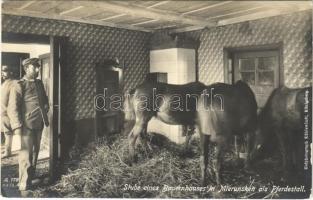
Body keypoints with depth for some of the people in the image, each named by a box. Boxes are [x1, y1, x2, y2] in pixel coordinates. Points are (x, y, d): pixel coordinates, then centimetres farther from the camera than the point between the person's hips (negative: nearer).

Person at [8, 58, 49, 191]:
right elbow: (13, 108, -14)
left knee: (35, 152, 19)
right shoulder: (19, 85, -10)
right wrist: (17, 126, -20)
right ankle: (24, 185, 8)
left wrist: (45, 107, 10)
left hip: (39, 124, 7)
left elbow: (44, 99, 28)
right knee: (26, 154, -2)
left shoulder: (39, 83, 13)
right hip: (26, 125, -7)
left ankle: (32, 175, 36)